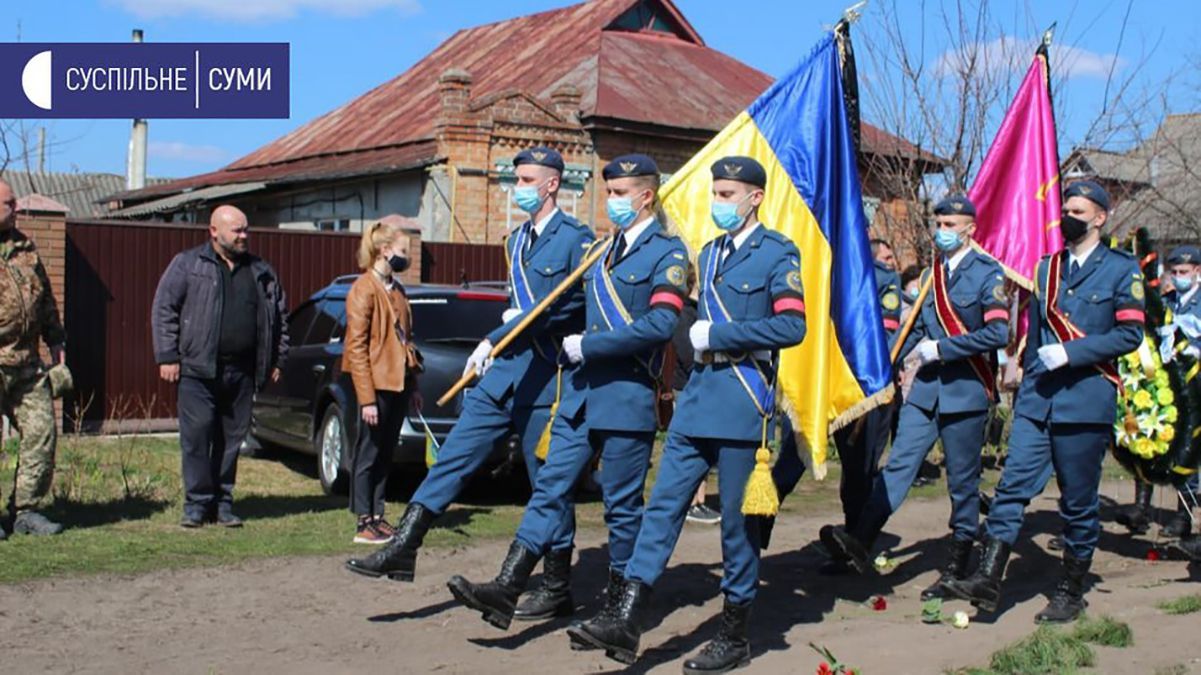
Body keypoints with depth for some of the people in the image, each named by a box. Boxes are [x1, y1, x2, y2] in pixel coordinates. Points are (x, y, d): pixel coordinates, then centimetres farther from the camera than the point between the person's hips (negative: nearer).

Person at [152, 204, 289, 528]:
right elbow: (163, 309, 0)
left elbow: (280, 315, 21)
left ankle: (222, 502, 15)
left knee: (232, 438, 6)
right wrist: (167, 356, -7)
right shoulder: (188, 264, 2)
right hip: (198, 370, -4)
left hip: (242, 372, 4)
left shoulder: (261, 272, 14)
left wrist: (278, 359, 16)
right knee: (196, 434, -7)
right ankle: (197, 503, 1)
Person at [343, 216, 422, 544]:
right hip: (377, 385, -8)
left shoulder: (396, 290, 16)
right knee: (369, 453, -1)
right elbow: (356, 348, -14)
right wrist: (367, 398, -18)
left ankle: (377, 516, 19)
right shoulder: (365, 289, -10)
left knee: (386, 453, 12)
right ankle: (364, 523, 5)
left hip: (398, 384, 8)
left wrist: (413, 386, 16)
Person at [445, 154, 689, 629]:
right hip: (583, 392, 7)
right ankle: (506, 589, -1)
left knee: (622, 504, 3)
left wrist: (588, 346, -17)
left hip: (627, 397, -7)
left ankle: (619, 604, 17)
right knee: (551, 486, 1)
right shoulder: (604, 249, 17)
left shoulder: (668, 253, -8)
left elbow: (661, 324, -20)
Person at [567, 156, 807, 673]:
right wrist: (699, 339, 10)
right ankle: (626, 620, -2)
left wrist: (718, 334, -15)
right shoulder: (709, 254, 18)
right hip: (697, 399, 7)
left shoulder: (778, 253, -5)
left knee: (737, 518, 2)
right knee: (664, 504, 0)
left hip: (742, 404, -7)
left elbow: (792, 326, -16)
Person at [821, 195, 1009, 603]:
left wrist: (941, 349, -15)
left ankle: (958, 567, 14)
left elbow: (997, 333, -17)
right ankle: (860, 542, -13)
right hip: (926, 387, 5)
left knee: (962, 481, 4)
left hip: (966, 389, -5)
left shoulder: (988, 274, -7)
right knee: (898, 464, -4)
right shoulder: (932, 273, 13)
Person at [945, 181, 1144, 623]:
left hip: (1086, 400, -4)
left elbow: (1129, 334, -8)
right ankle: (987, 579, -8)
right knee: (1014, 484, -6)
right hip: (1037, 399, 4)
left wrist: (1071, 353, -16)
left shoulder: (1122, 270, 0)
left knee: (1079, 502, 5)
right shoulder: (1047, 268, 17)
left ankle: (1071, 592, 17)